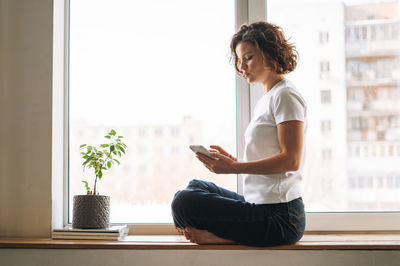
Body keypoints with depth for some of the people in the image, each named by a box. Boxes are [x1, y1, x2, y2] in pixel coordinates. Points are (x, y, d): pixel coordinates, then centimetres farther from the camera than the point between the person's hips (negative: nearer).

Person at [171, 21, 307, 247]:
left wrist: (235, 168, -21)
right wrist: (232, 161, 3)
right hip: (261, 203, 11)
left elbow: (291, 160, -20)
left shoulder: (286, 96, -9)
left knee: (183, 202, -19)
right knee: (195, 186, 22)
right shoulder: (265, 101, 20)